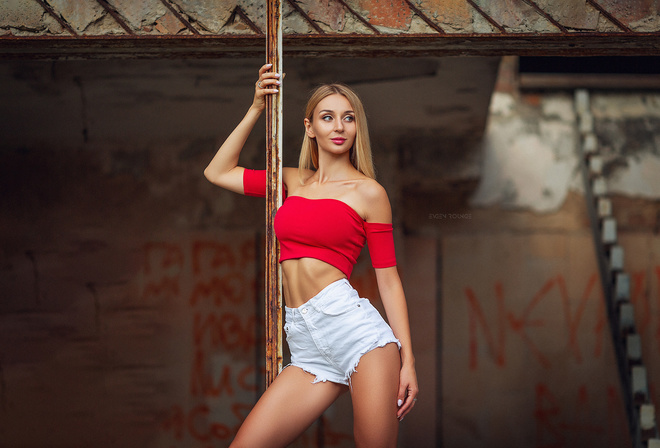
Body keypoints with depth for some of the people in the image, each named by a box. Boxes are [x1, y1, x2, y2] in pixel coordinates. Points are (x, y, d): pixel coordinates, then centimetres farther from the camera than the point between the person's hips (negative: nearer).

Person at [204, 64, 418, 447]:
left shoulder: (368, 192, 5)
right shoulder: (293, 181, 19)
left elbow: (389, 279, 3)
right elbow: (217, 172, 24)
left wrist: (408, 361, -2)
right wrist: (257, 109, 19)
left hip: (351, 324, -5)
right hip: (306, 343, 5)